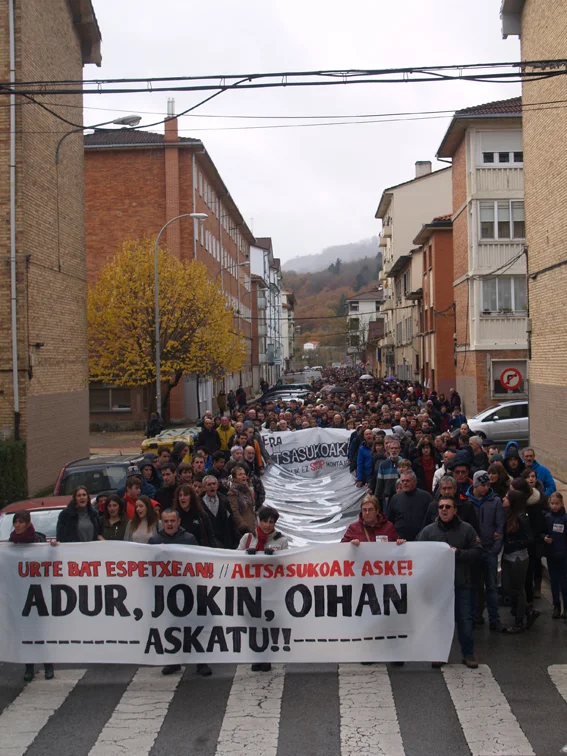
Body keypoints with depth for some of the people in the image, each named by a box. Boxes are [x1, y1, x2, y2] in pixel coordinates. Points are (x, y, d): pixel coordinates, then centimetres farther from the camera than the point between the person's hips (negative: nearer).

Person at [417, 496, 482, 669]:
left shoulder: (467, 529, 2)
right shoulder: (428, 531, 4)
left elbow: (477, 551, -2)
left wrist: (458, 552, -14)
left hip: (462, 583, -1)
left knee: (465, 618, 3)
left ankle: (468, 653, 14)